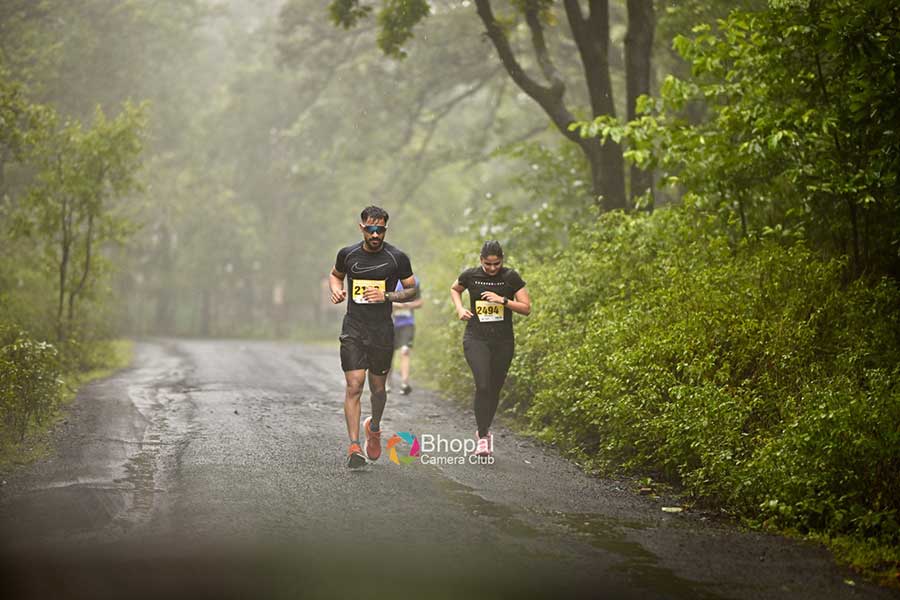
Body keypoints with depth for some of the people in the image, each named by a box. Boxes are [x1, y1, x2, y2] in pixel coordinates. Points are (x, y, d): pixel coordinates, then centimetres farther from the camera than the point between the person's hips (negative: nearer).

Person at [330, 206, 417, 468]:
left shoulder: (397, 258, -3)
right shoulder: (347, 254, 3)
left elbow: (412, 290, 5)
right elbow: (335, 275, 23)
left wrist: (386, 296, -12)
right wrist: (336, 289, 1)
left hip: (382, 331, 0)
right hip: (353, 329, 0)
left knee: (377, 387, 10)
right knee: (353, 386, -11)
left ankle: (374, 428, 41)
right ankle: (354, 446, -12)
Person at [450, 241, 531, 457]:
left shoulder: (511, 278, -2)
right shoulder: (470, 275, -1)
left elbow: (526, 308, -2)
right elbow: (454, 289, 21)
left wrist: (503, 300, -15)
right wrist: (460, 308, 2)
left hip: (503, 342, 1)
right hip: (476, 339, -1)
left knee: (494, 389, 8)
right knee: (483, 385, -18)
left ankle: (484, 430, 31)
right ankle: (483, 438, -14)